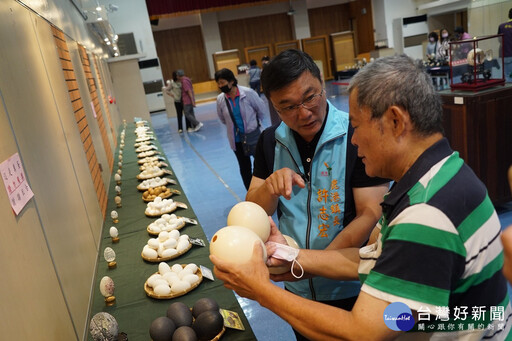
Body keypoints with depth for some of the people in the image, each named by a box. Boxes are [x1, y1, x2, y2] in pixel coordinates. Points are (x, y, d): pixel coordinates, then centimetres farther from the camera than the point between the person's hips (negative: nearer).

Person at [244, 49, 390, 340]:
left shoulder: (357, 135, -20)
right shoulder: (270, 142, -4)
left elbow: (371, 214, -20)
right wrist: (270, 187, -25)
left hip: (352, 291, -4)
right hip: (297, 289, 4)